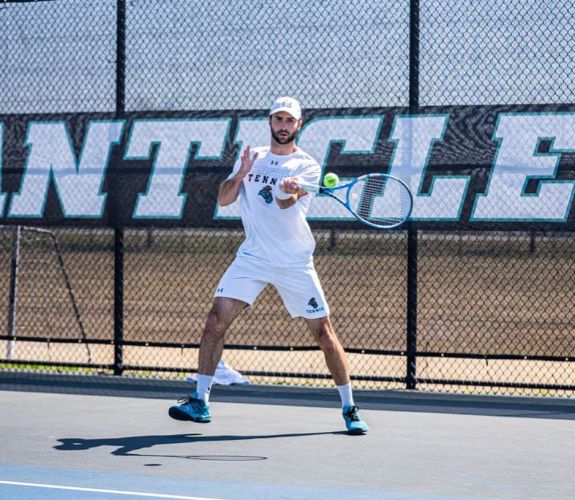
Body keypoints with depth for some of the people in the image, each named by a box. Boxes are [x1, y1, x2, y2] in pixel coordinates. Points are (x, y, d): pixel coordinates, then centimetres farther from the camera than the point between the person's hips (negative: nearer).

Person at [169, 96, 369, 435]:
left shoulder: (306, 166, -2)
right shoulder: (252, 158, 11)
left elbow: (285, 203, -19)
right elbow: (224, 200, 5)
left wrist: (290, 190, -43)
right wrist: (239, 175, -13)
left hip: (295, 262, -3)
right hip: (253, 257, 3)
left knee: (323, 331, -5)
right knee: (217, 320, -9)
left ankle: (350, 409, 6)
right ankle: (200, 401, 0)